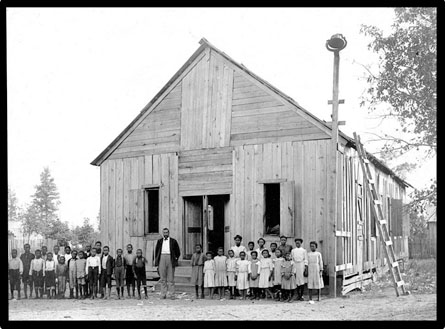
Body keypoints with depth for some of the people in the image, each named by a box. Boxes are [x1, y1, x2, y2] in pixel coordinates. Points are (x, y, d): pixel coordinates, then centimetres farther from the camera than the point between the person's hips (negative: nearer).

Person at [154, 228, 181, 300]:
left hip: (170, 258, -2)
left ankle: (172, 295, 1)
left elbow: (178, 252, 11)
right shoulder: (159, 241, 13)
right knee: (163, 278, 2)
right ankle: (163, 294, 5)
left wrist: (176, 260, 3)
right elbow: (156, 251, 17)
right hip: (162, 258, 2)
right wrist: (156, 261, 9)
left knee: (171, 279, -2)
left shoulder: (173, 241, 7)